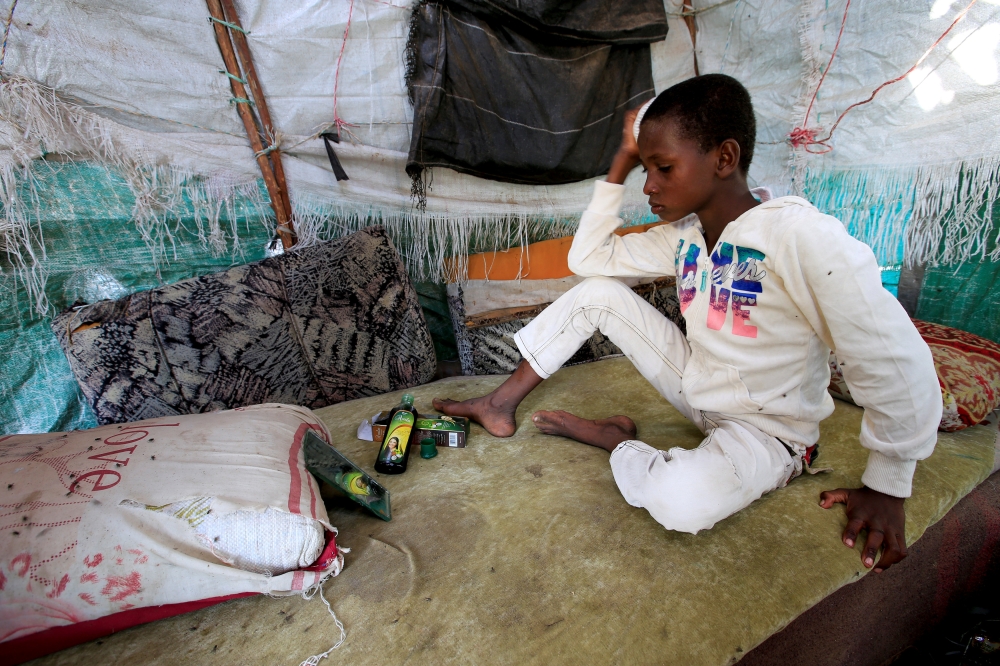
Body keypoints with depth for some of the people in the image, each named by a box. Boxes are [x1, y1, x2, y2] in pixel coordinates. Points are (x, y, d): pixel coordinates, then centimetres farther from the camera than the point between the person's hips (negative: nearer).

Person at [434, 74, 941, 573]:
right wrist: (622, 161, -6)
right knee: (596, 292, -7)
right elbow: (588, 257, 0)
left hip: (765, 429, -5)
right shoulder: (683, 235, -4)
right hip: (695, 386, 6)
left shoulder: (802, 236, -26)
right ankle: (503, 404, 1)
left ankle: (610, 437, -5)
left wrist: (887, 487, -16)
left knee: (678, 502, -38)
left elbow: (897, 364, -24)